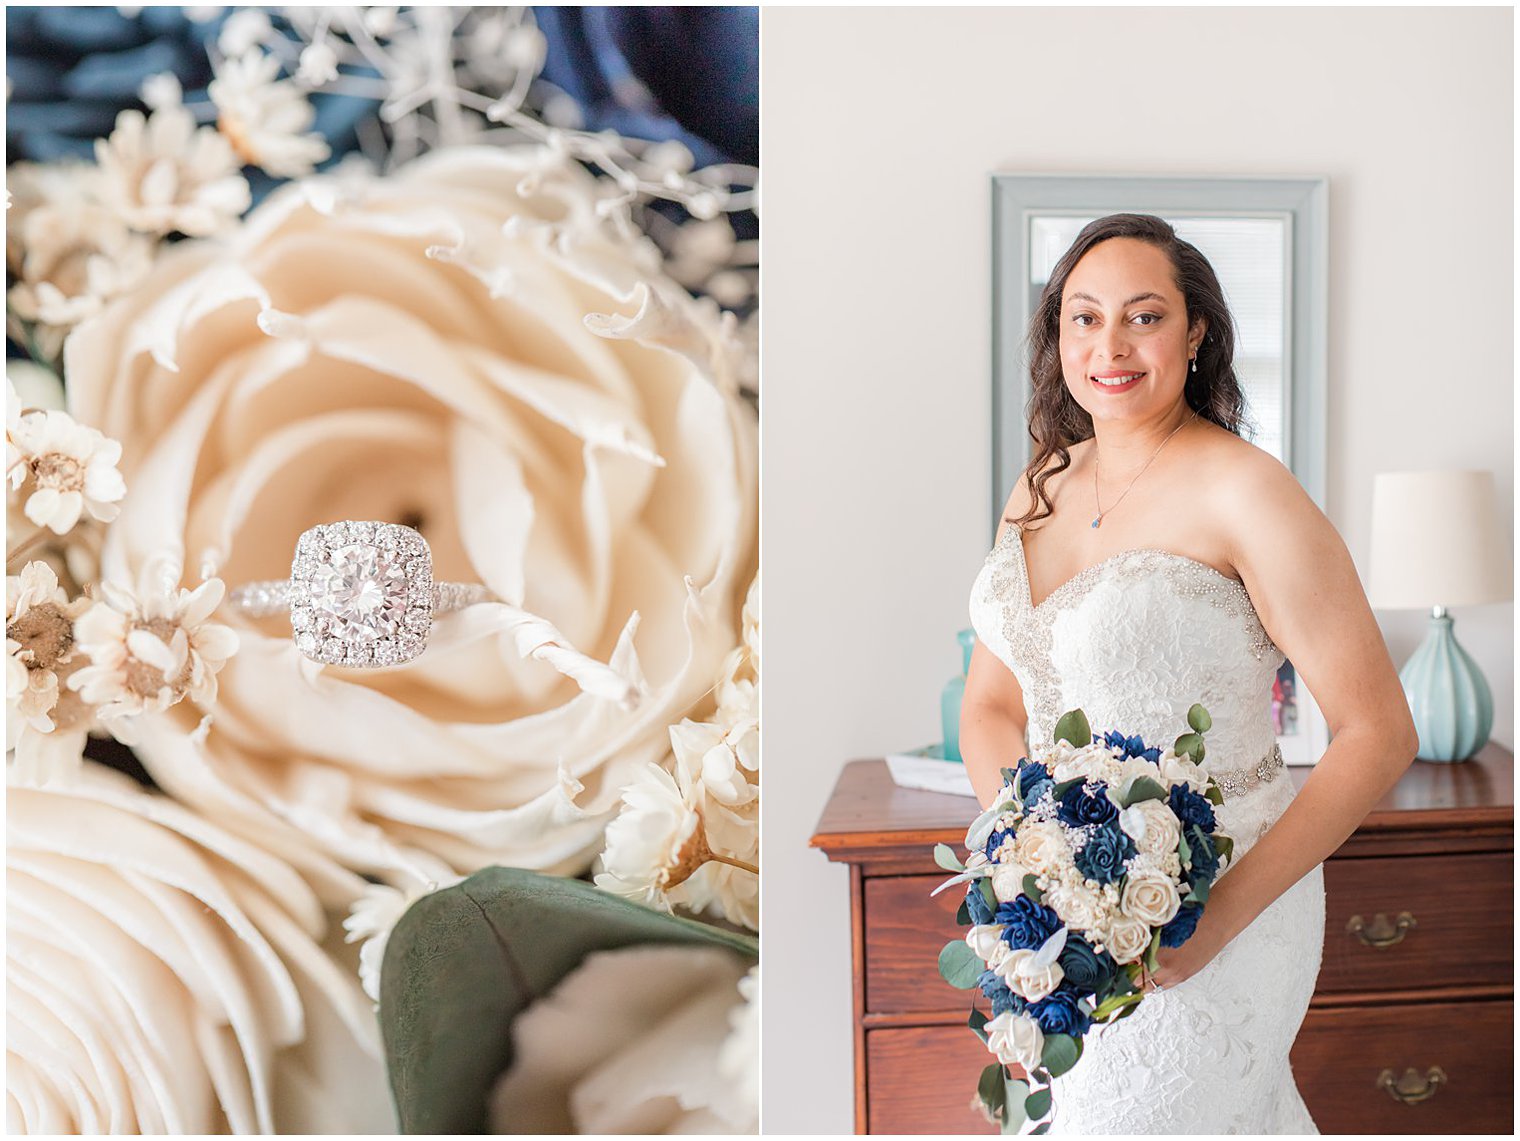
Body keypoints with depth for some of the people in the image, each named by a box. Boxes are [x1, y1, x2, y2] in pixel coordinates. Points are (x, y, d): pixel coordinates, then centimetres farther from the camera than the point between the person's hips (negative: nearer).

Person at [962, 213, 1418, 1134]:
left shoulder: (1245, 491, -17)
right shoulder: (1042, 489, 3)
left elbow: (1380, 734, -16)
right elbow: (990, 703, 7)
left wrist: (1226, 912, -22)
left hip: (1200, 923, -6)